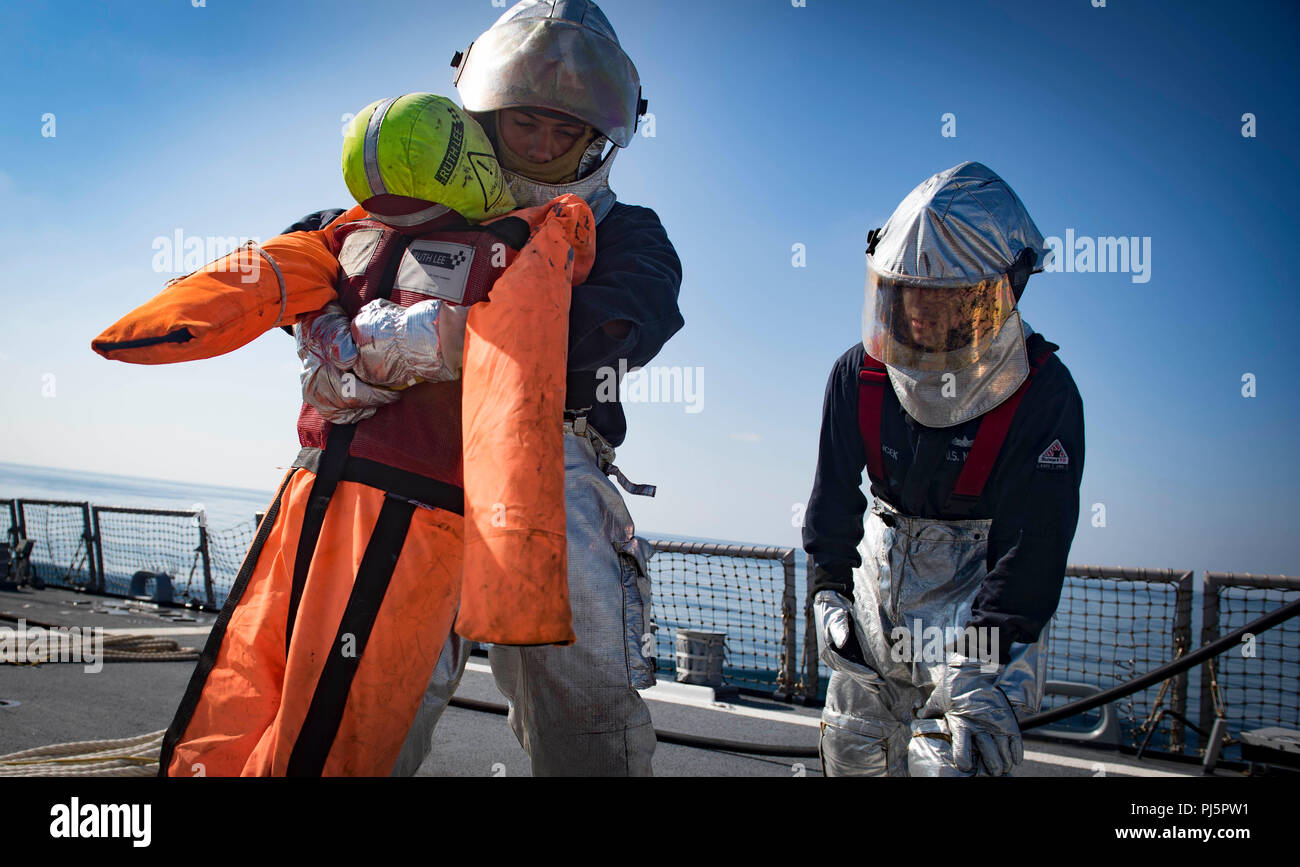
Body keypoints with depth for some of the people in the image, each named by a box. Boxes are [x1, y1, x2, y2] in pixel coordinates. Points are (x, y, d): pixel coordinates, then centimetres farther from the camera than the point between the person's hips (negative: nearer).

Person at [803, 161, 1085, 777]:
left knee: (949, 760, -13)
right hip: (883, 570, 4)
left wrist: (989, 675, -24)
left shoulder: (1044, 396, -20)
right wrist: (829, 593, -2)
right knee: (852, 753, 13)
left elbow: (1033, 544, -21)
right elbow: (833, 498, 1)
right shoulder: (859, 375, -9)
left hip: (977, 584, -4)